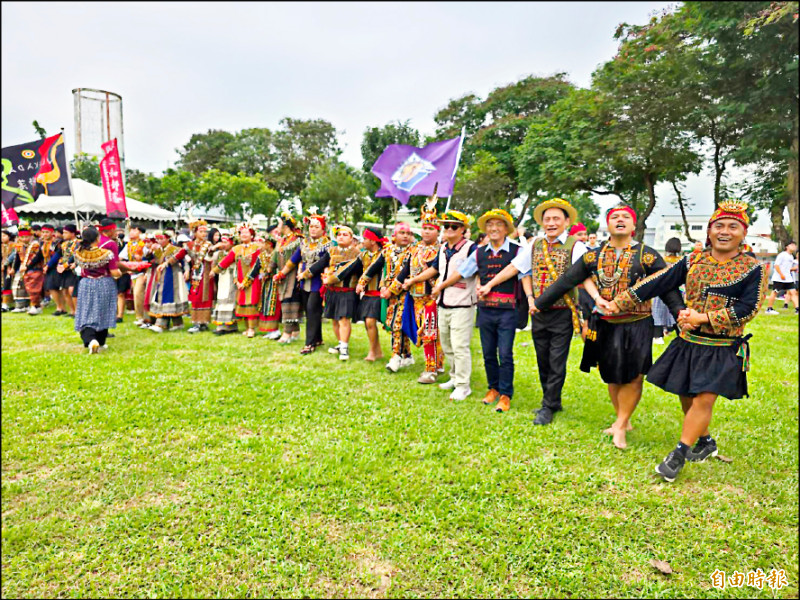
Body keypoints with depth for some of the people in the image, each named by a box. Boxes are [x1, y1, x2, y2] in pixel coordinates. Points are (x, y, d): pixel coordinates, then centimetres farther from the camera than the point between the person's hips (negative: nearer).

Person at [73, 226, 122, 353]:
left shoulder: (79, 253, -7)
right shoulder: (107, 253, -16)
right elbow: (115, 273, -16)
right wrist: (119, 273, 6)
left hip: (86, 286, 1)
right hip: (105, 286, -1)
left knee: (86, 316, 4)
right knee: (103, 314, 14)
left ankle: (90, 340, -20)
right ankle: (100, 342, 23)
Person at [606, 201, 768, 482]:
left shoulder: (753, 269, -5)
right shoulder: (692, 261, 3)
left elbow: (748, 308, -12)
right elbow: (657, 283, 1)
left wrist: (704, 318, -20)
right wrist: (620, 303, -2)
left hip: (723, 349, -3)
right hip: (688, 343, 4)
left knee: (704, 398, -9)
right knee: (687, 397, 12)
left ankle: (679, 454, 4)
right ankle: (706, 442, 35)